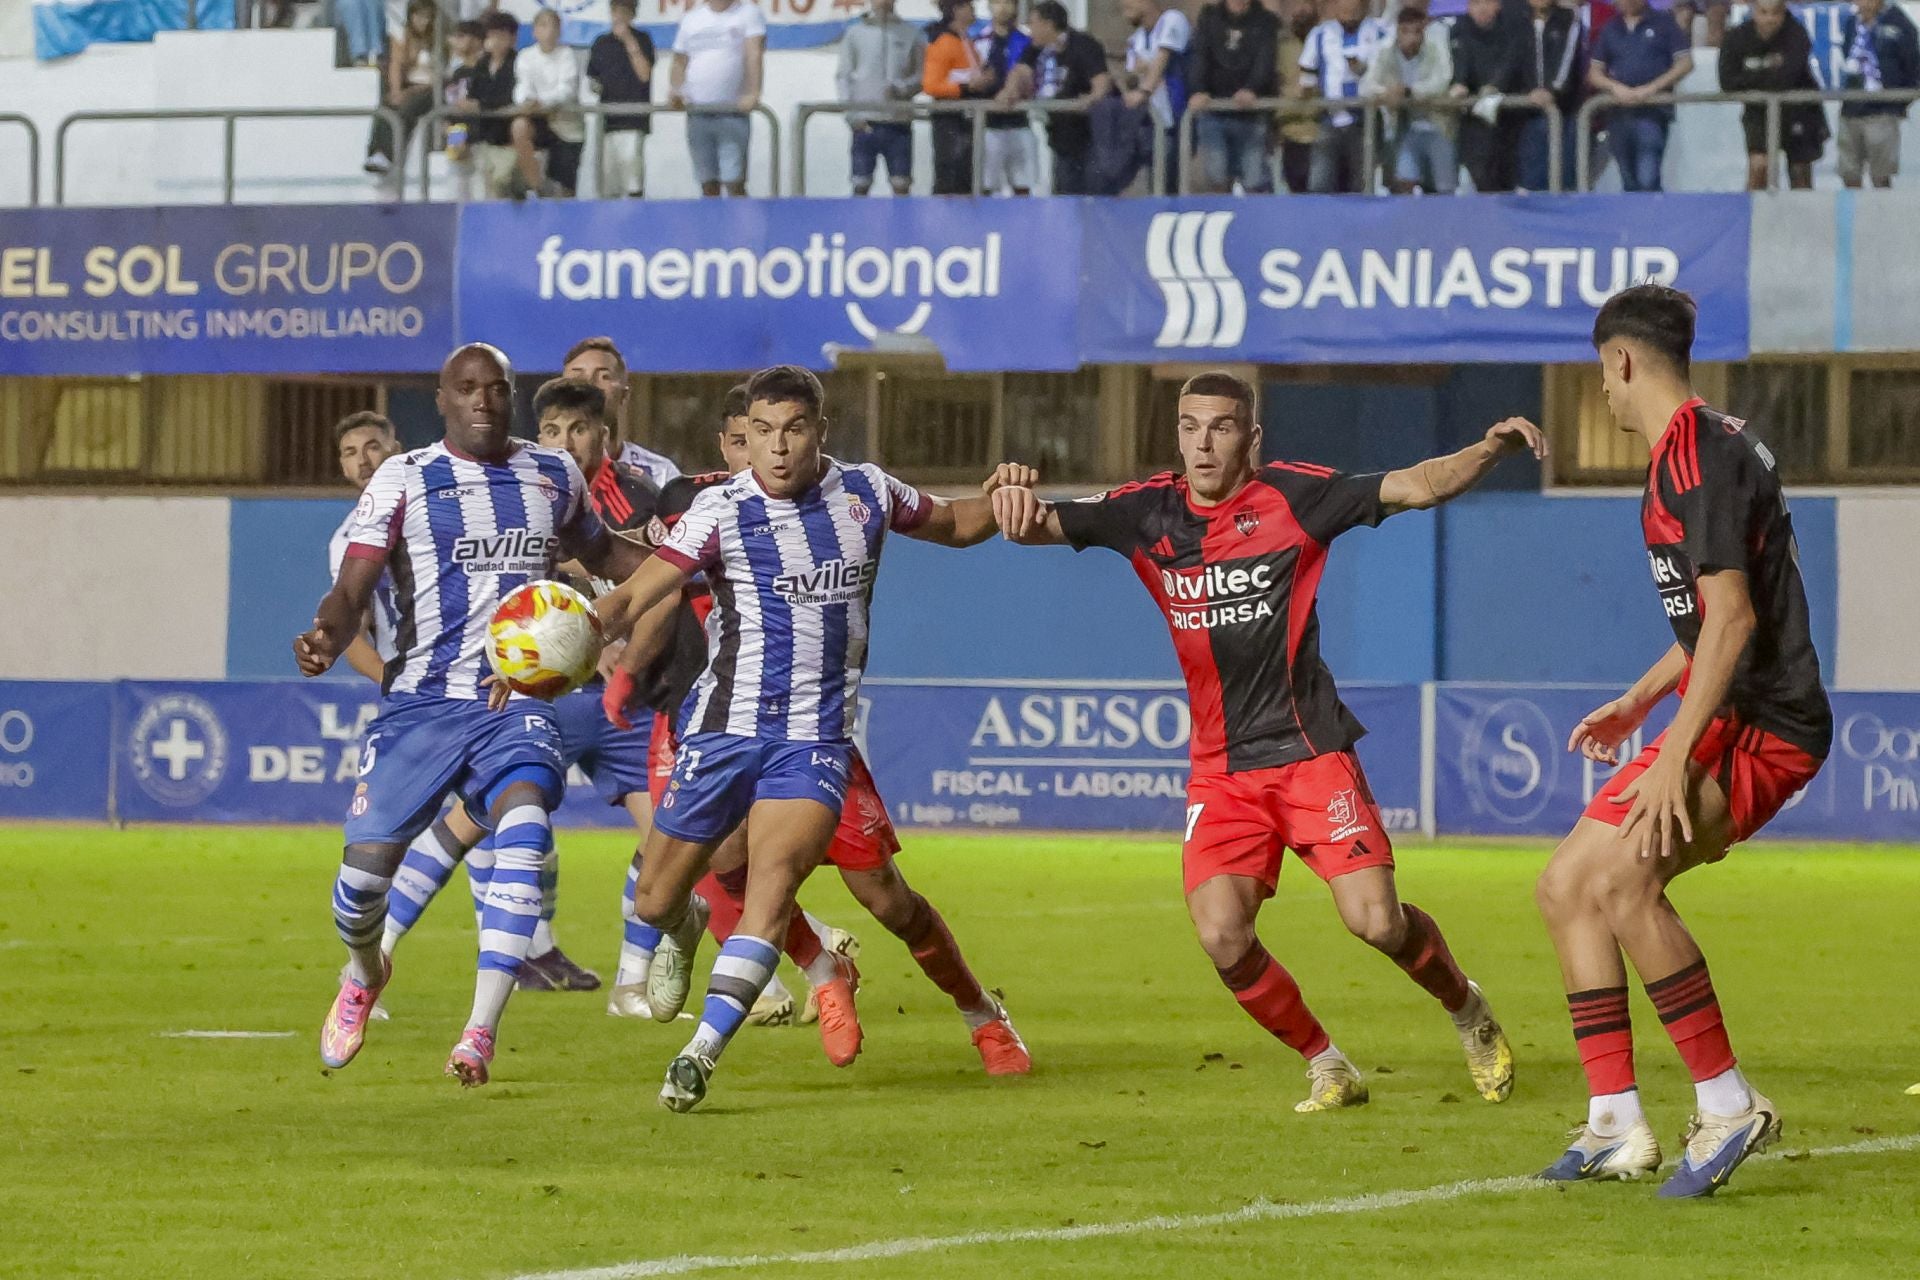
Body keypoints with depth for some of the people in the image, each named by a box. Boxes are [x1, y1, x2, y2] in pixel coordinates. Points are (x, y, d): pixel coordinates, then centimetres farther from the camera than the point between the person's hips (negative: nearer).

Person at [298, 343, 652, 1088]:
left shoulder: (554, 476, 10)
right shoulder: (404, 480, 0)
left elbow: (599, 553, 30)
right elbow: (353, 590, -8)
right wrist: (326, 639, -30)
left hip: (518, 700, 1)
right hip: (422, 700, -1)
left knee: (524, 831, -25)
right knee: (369, 859, -4)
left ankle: (480, 1036, -25)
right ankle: (363, 976, 34)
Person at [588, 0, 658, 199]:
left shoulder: (642, 39, 4)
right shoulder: (601, 43, 15)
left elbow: (644, 74, -8)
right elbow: (592, 78, 21)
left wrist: (629, 41, -11)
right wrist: (595, 86, -3)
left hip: (633, 120, -4)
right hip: (608, 118, 4)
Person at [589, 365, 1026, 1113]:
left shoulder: (865, 493, 3)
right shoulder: (723, 511, -8)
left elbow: (954, 525, 22)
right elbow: (633, 597, -13)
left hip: (818, 735, 0)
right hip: (726, 723, 0)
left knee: (774, 875, -23)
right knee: (655, 900, 7)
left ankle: (703, 1052, -25)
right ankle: (686, 931, 46)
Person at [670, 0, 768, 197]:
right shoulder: (691, 19, 16)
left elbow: (754, 55, -10)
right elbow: (679, 63, 19)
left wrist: (753, 93, -25)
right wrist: (676, 91, -2)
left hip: (733, 113, -4)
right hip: (697, 113, 4)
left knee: (735, 184, -11)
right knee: (708, 186, 6)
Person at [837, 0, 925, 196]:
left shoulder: (911, 33, 7)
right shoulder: (855, 33, 7)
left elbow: (922, 76, 6)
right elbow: (843, 77, 6)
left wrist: (901, 89, -13)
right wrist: (851, 114, -6)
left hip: (898, 122, 0)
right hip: (865, 122, 0)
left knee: (901, 185, -3)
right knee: (861, 185, 0)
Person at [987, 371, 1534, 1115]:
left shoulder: (1291, 496, -5)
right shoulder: (1150, 513, 3)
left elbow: (1417, 488, -6)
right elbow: (1046, 525, -2)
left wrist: (1490, 449, -22)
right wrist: (1018, 505, -26)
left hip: (1311, 748, -3)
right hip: (1221, 767, 3)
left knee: (1377, 922, -13)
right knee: (1222, 937, -15)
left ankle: (1467, 1011, 20)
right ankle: (1326, 1066, 8)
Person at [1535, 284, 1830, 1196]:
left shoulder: (1698, 457, -16)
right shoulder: (1700, 448, 17)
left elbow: (1733, 618, -25)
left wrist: (1676, 755, -27)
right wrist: (1639, 701, 30)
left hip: (1762, 726, -11)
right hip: (1731, 718, 11)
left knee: (1620, 880, -27)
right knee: (1567, 886, 9)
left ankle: (1728, 1105, -19)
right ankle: (1617, 1127, 10)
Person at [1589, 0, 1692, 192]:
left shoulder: (1663, 24, 5)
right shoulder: (1609, 30, 15)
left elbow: (1685, 63, -1)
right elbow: (1594, 73, 13)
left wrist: (1651, 88, -12)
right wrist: (1615, 87, -8)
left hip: (1652, 111, -4)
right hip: (1618, 111, 4)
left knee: (1647, 181, -17)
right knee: (1630, 183, 7)